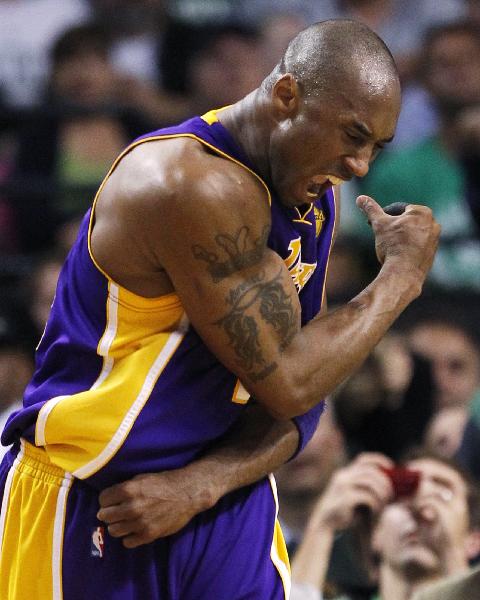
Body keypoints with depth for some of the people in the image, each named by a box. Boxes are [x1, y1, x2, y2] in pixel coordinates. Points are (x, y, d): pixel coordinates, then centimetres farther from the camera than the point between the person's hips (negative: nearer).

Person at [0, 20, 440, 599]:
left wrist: (201, 484, -14)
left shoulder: (311, 198, 5)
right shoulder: (196, 186, -23)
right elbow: (286, 382, -22)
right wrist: (403, 274, -11)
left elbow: (295, 401, 4)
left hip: (221, 501, 7)